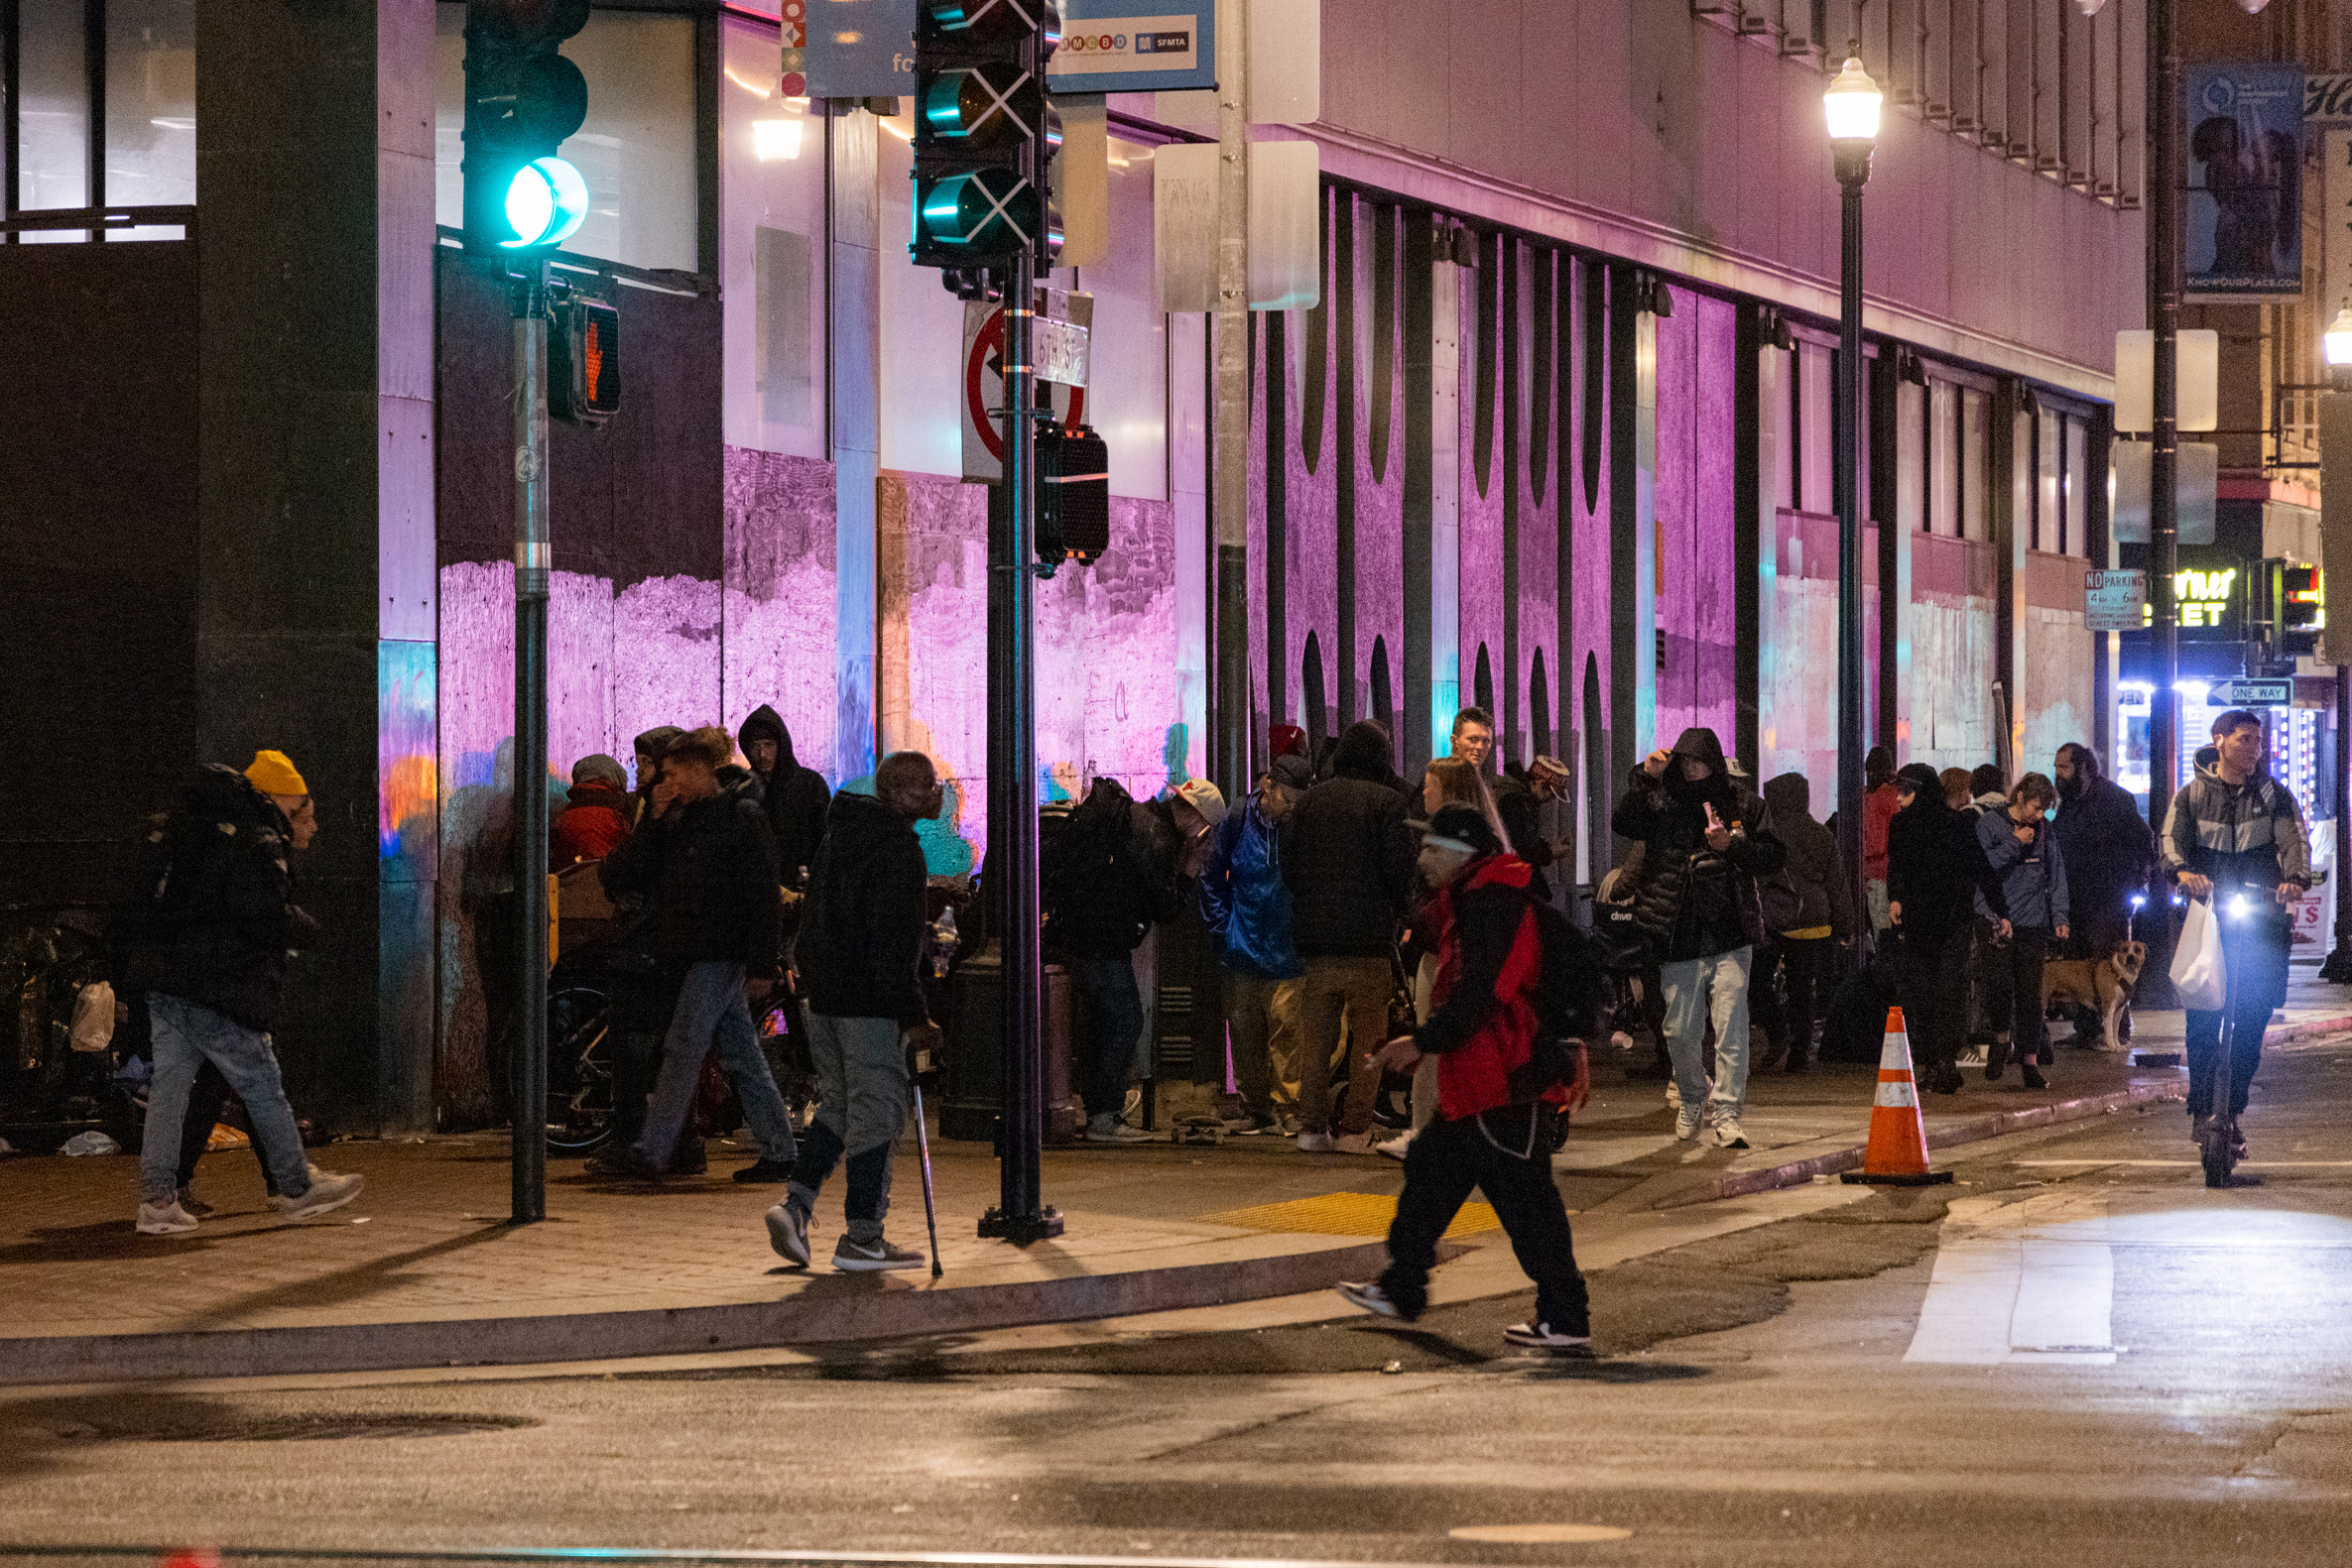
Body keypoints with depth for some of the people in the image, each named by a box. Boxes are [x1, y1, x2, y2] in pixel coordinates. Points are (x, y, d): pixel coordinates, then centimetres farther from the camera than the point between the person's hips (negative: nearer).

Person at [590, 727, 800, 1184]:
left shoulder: (740, 816, -7)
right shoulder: (680, 819, 16)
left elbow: (762, 894, -11)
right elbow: (622, 875, 10)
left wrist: (761, 965, -16)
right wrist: (656, 821, 1)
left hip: (721, 955, -8)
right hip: (694, 956, 8)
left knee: (683, 1047, -11)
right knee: (740, 1053, 10)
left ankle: (649, 1153, -14)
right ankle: (778, 1152, 14)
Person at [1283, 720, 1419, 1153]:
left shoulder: (1309, 801, 8)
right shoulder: (1387, 802, -5)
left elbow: (1288, 867, 10)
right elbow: (1401, 869, -7)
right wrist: (1394, 913, 9)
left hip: (1314, 939, 4)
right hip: (1368, 939, -4)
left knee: (1315, 1038, 8)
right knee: (1368, 1038, 3)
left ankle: (1312, 1127, 6)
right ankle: (1357, 1130, 0)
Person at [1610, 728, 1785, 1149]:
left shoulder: (1743, 802, 5)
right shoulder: (1662, 801, 4)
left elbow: (1775, 857, 6)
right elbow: (1623, 825, -11)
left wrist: (1733, 845, -10)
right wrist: (1644, 777, -18)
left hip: (1730, 939, -1)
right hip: (1679, 939, 1)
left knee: (1731, 1030, -8)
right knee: (1679, 1032, 8)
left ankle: (1726, 1114, -4)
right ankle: (1692, 1098, 32)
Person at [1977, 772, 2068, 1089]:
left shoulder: (2045, 832, 11)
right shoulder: (1988, 824, 1)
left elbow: (2056, 876, 16)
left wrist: (2059, 915, 6)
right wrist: (2014, 844, -9)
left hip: (2033, 924, 3)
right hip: (1997, 922, -3)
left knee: (2030, 994, -1)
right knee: (2000, 983, -16)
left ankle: (2029, 1060, 6)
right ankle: (2001, 1038, 10)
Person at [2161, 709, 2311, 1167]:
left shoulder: (2275, 795, 9)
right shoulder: (2192, 795, 9)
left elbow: (2294, 840, -6)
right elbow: (2171, 839, -5)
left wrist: (2295, 879, -28)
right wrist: (2183, 871, -29)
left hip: (2262, 918, 1)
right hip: (2207, 915, -1)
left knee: (2251, 1019, -3)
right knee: (2203, 1018, -8)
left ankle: (2231, 1111, 7)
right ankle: (2200, 1108, 1)